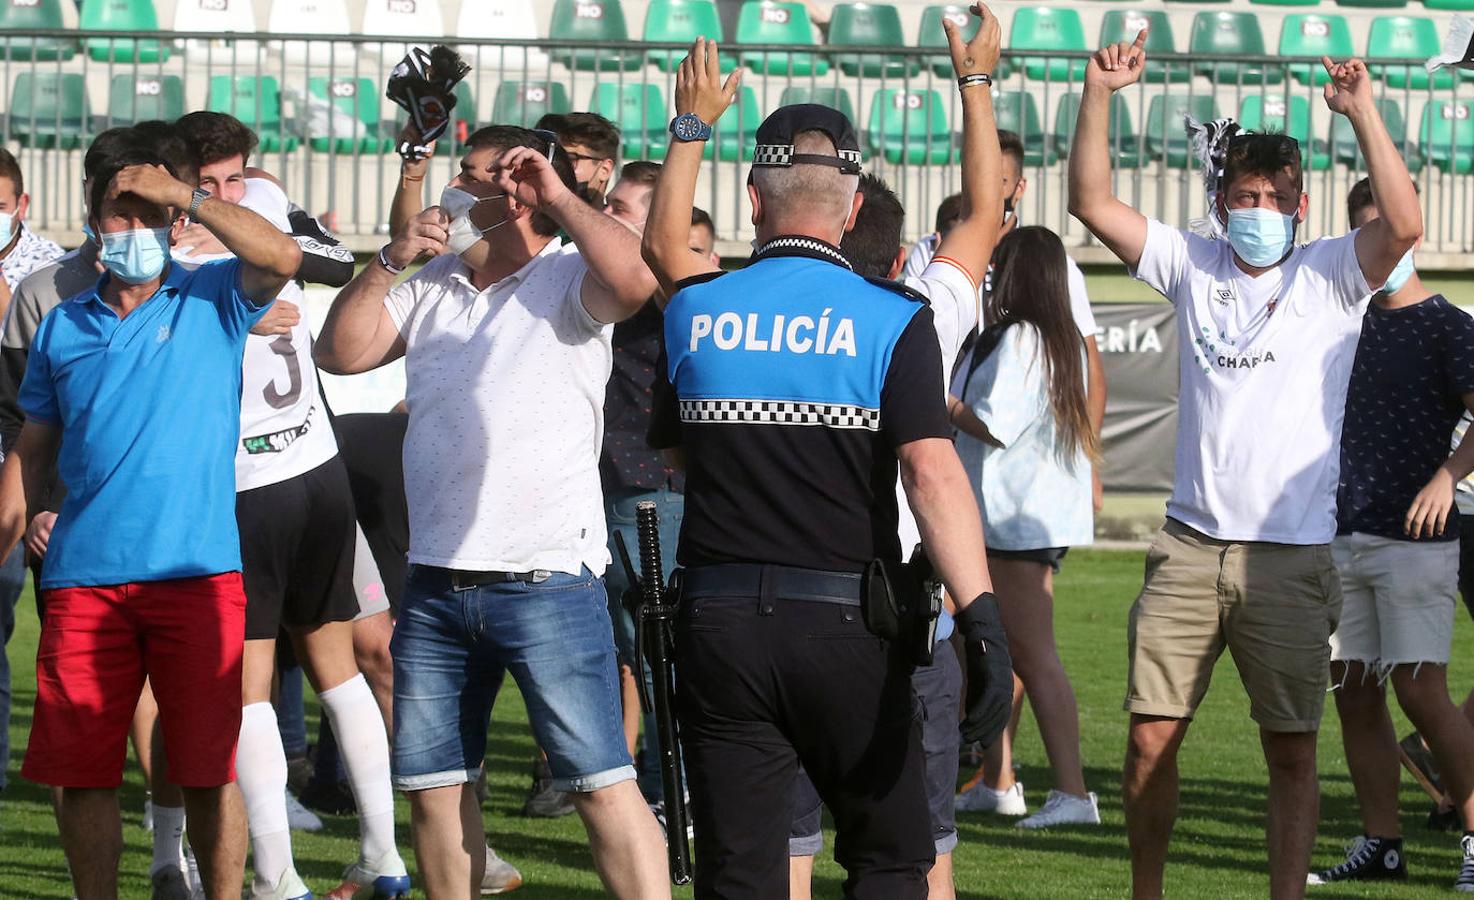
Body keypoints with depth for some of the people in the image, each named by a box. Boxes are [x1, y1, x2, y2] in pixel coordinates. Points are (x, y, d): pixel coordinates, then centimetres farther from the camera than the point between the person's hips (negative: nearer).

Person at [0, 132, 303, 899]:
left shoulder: (212, 302, 6)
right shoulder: (63, 327, 14)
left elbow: (281, 258, -14)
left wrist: (185, 196, -11)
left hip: (197, 570, -3)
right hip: (83, 577, 3)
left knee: (208, 771, -2)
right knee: (81, 774, 3)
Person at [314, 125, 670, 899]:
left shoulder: (566, 283, -4)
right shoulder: (431, 289, 14)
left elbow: (635, 281, -25)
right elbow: (340, 353, 9)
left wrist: (559, 197, -16)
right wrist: (390, 259, -2)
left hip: (547, 581, -7)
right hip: (436, 587, 7)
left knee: (602, 784, -9)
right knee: (432, 784, 12)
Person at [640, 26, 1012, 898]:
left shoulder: (699, 309, 4)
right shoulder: (893, 320, -6)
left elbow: (664, 246, 30)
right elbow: (932, 471, -18)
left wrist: (693, 126, 41)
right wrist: (982, 617, -23)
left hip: (720, 627, 2)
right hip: (848, 628, -2)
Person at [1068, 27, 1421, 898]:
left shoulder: (1330, 276, 1)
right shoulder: (1194, 265, 9)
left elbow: (1404, 225, -17)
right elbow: (1093, 204, 4)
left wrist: (1364, 112, -24)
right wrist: (1100, 94, -8)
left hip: (1291, 555, -2)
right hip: (1191, 547, 3)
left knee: (1292, 751, 0)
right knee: (1151, 737, 2)